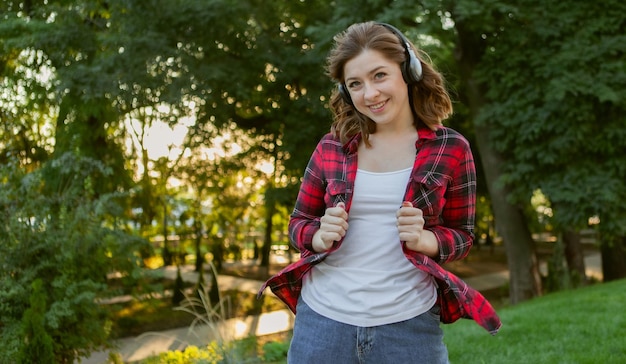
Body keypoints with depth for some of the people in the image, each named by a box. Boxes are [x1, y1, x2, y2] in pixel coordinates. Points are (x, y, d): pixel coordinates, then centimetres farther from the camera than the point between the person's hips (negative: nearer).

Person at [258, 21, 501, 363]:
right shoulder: (331, 146, 1)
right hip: (323, 319, 2)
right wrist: (321, 237, -12)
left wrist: (423, 239, -17)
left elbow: (461, 235, 4)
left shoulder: (450, 149, -3)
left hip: (409, 324, -1)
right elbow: (298, 222, 9)